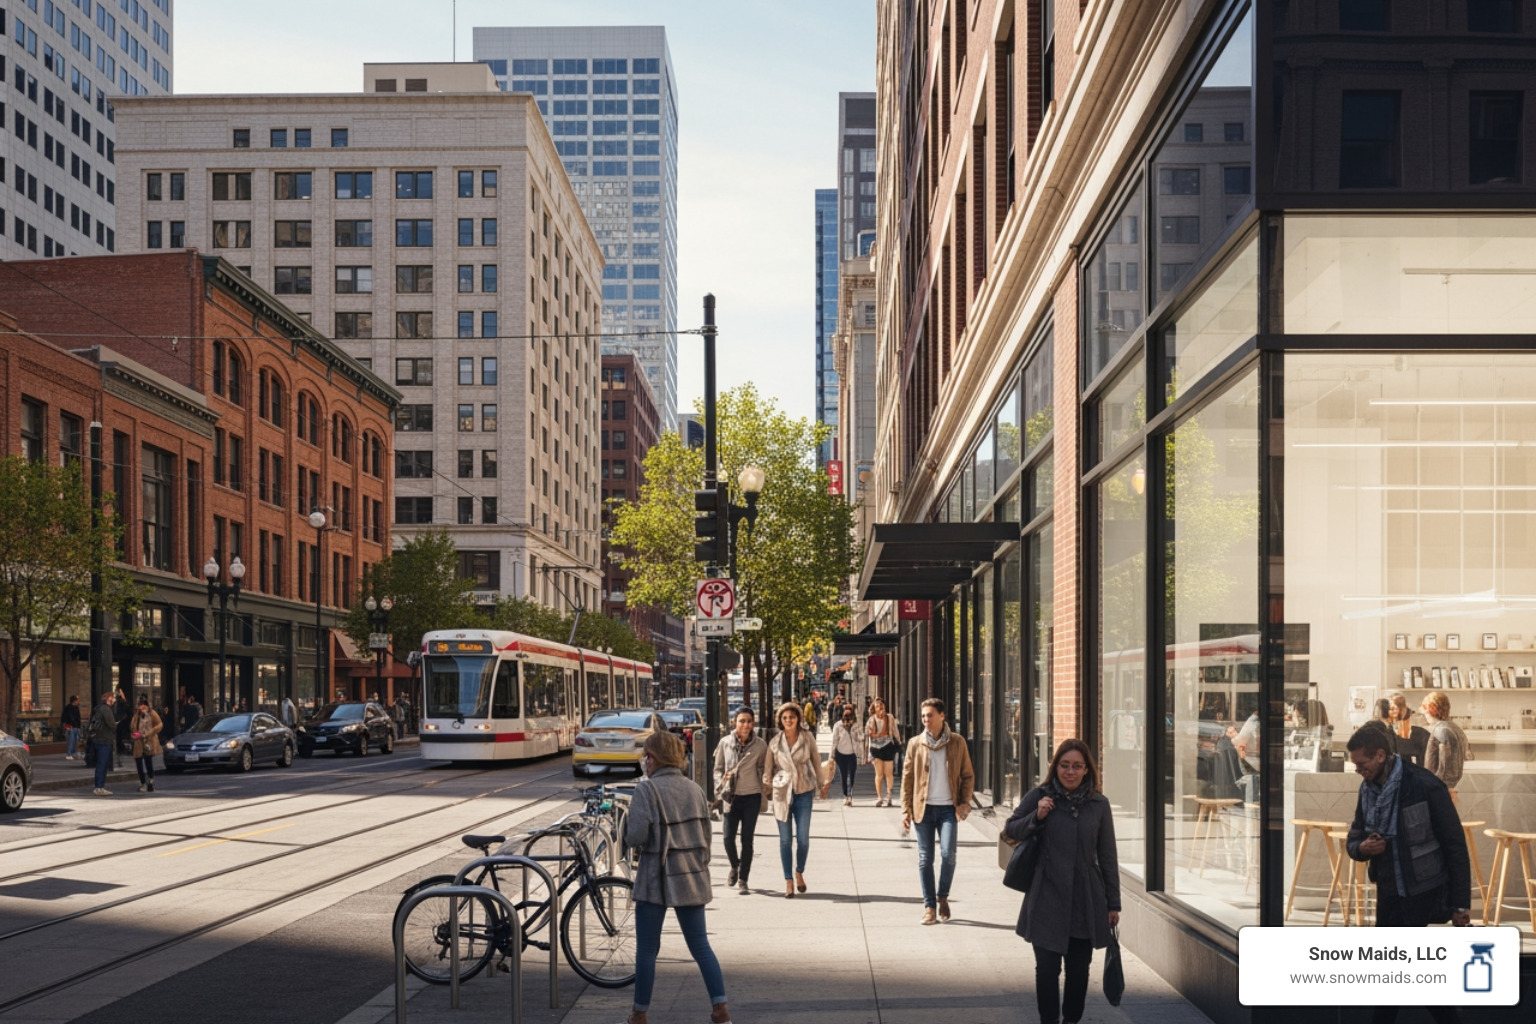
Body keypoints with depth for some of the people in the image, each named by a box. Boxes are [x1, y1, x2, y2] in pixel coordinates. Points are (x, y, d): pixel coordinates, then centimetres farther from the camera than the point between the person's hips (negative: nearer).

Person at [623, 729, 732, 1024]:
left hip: (656, 878, -5)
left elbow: (635, 837, -18)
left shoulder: (646, 789, -11)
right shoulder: (694, 789, 6)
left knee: (647, 949, 6)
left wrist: (629, 835, 4)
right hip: (692, 878, 5)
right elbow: (705, 836, 10)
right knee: (700, 944, 10)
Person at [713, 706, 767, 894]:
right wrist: (721, 787, -6)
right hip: (732, 797, 1)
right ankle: (734, 867, 32)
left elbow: (763, 770, 5)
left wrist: (763, 797, 2)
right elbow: (718, 768, 8)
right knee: (728, 838, 2)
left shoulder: (760, 745, -3)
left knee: (747, 839, 1)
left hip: (751, 796, -1)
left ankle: (742, 880, 10)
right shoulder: (725, 743, 0)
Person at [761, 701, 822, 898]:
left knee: (803, 838, -3)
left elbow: (816, 761, 9)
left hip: (804, 792, 0)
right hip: (782, 792, 0)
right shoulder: (775, 742, 0)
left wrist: (819, 783, 14)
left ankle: (799, 873, 22)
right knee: (785, 839, 2)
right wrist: (766, 791, 12)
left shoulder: (807, 738, -2)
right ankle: (788, 881, 10)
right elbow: (767, 769, 8)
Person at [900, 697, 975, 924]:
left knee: (948, 854, -12)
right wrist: (906, 809, 2)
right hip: (923, 808, 1)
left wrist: (964, 803, -4)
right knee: (925, 859, 3)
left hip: (948, 808, -1)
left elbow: (968, 776, 7)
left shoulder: (957, 743, 2)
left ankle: (942, 896, 12)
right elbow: (907, 778, 7)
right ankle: (929, 906, 12)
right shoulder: (915, 744, 4)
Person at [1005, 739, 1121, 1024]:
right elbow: (1010, 830, 8)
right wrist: (1036, 816, -12)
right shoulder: (1039, 796, -2)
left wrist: (1113, 903, 5)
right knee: (1047, 968, 0)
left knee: (1079, 969, 8)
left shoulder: (1099, 804, 2)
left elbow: (1107, 857, 5)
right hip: (1047, 898, -1)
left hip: (1086, 901, 1)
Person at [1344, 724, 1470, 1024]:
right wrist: (1362, 848, -11)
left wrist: (1461, 902, -13)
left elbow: (1455, 846, -12)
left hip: (1421, 894, -7)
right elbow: (1352, 841, 14)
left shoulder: (1425, 786, -15)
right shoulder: (1368, 791, 5)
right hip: (1388, 895, 7)